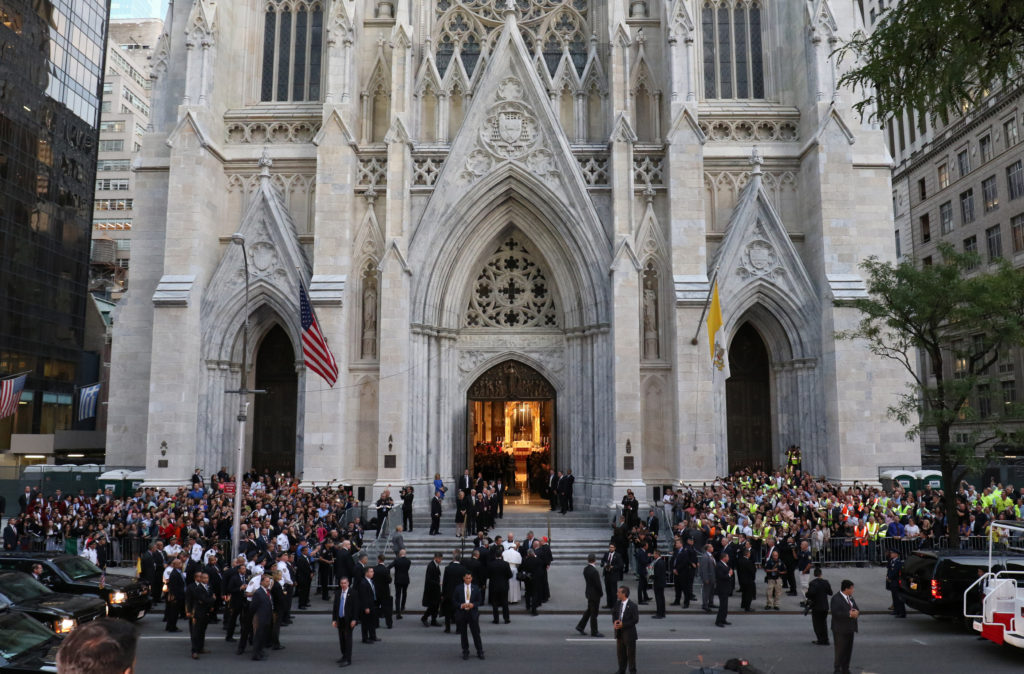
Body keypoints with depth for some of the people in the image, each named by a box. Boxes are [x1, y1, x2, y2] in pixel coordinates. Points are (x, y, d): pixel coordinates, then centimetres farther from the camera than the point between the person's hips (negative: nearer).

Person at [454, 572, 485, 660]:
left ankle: (480, 652, 12)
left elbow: (479, 600, 5)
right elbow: (454, 601, 2)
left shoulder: (476, 588, 4)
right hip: (461, 613, 0)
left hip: (473, 613, 0)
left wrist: (473, 604, -13)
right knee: (463, 634, 8)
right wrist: (460, 605, -15)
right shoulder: (458, 589, 1)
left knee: (476, 633, 1)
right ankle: (465, 652, 21)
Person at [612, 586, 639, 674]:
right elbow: (614, 614, 15)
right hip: (619, 633, 6)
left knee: (631, 653, 6)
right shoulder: (617, 604, 2)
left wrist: (623, 624, -21)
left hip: (629, 633, -6)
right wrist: (614, 622, -7)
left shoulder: (633, 605, -16)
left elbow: (635, 620, -16)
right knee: (620, 653, 16)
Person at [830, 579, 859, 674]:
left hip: (850, 629, 8)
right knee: (840, 651, -4)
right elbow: (836, 613, -23)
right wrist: (849, 614, -26)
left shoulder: (850, 597, 13)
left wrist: (856, 612, -7)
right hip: (840, 630, -8)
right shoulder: (836, 598, -15)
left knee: (848, 650, 13)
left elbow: (856, 609, 17)